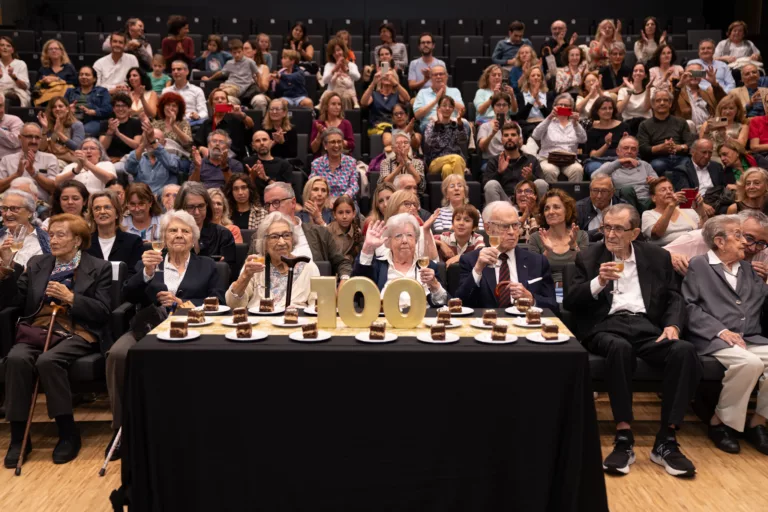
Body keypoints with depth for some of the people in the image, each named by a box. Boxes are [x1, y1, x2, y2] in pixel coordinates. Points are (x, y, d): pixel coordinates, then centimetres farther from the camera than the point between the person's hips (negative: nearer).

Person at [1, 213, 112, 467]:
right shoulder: (37, 264, 21)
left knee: (47, 360, -34)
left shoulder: (99, 268, 8)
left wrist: (70, 297, -12)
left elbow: (103, 312, -2)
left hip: (77, 333, -4)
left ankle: (68, 433, -18)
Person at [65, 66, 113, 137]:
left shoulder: (102, 91, 24)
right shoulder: (70, 91, 35)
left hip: (93, 121, -2)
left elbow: (108, 109, 6)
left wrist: (91, 112, -12)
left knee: (84, 131, -41)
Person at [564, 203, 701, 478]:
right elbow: (569, 302, 4)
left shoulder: (658, 257, 17)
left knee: (685, 350, -30)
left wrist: (673, 325, -7)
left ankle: (665, 441, -22)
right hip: (607, 326, -2)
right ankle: (623, 438, -30)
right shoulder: (589, 257, 11)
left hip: (647, 326, 2)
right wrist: (598, 283, -12)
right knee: (620, 347, -38)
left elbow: (675, 298, 14)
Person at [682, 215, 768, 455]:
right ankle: (719, 422, -12)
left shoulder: (748, 268, 25)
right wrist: (720, 330, -15)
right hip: (714, 340, -5)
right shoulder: (698, 266, 7)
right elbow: (689, 307, -4)